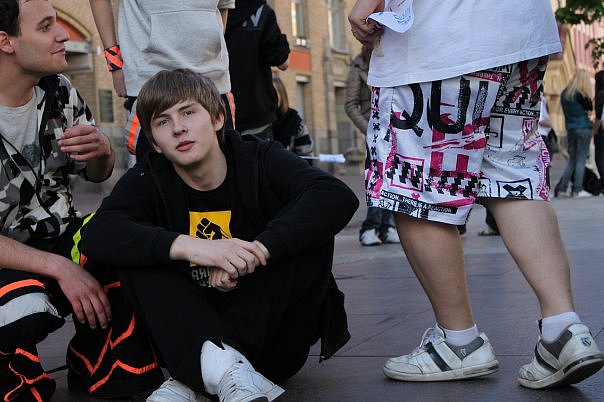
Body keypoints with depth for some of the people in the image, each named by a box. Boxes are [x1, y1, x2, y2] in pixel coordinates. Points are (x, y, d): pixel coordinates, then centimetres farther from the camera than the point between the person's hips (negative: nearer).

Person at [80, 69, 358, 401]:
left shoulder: (259, 160, -8)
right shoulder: (148, 181, -4)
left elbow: (338, 197, -27)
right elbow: (96, 235, -25)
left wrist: (259, 248, -37)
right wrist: (191, 247, -38)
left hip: (272, 339, 0)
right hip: (192, 334, 1)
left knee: (312, 228, -22)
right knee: (138, 252, -18)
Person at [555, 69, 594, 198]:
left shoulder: (564, 93, 9)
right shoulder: (580, 94, -14)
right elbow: (590, 107, -5)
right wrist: (588, 97, 1)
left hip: (570, 128, 7)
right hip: (583, 128, -7)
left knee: (572, 159, 14)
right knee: (581, 160, -2)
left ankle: (562, 188, 11)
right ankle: (577, 190, -3)